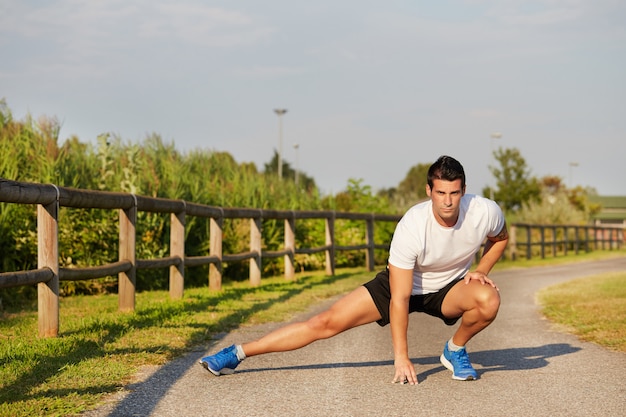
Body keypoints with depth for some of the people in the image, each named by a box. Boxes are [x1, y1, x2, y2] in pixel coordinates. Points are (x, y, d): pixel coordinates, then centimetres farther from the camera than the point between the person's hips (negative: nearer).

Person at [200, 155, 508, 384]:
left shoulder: (485, 212, -25)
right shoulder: (411, 227, -34)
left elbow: (500, 239, 4)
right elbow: (399, 298, -28)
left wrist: (480, 271, -14)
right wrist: (401, 356, -27)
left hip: (450, 288, 2)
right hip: (402, 283, -2)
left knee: (488, 300, -32)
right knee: (328, 322, -13)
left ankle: (455, 351, 0)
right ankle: (236, 354, -6)